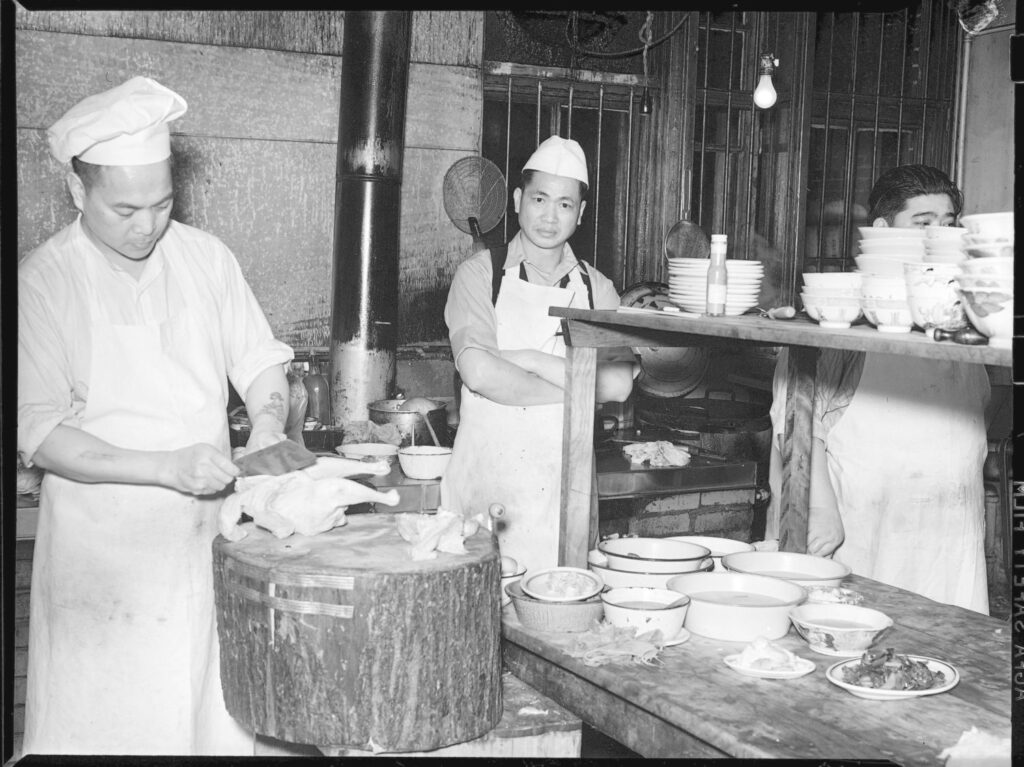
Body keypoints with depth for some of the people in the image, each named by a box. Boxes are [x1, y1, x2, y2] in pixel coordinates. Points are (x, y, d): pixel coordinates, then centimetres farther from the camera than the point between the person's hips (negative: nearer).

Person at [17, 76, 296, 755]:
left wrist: (268, 429, -10)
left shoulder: (205, 256, 3)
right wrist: (167, 466, -22)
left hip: (207, 536, 3)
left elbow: (260, 360, 11)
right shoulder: (43, 281, -9)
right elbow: (40, 437, -12)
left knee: (221, 721, 7)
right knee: (105, 726, 5)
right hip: (105, 547, -3)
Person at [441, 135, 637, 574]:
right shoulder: (480, 274, 0)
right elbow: (480, 372, -15)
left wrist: (530, 360, -11)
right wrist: (574, 388, -9)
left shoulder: (596, 289, 8)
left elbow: (617, 385, -6)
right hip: (484, 475, -2)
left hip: (561, 482, 2)